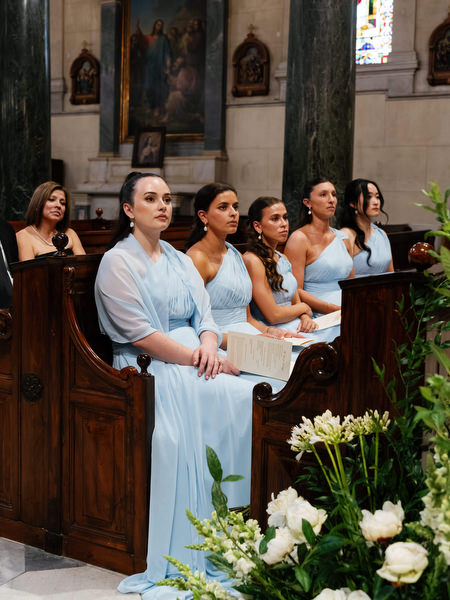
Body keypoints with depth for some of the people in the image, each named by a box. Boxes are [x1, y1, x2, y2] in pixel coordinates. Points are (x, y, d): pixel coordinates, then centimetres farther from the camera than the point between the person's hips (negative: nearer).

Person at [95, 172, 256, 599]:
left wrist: (209, 346, -9)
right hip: (148, 368, -6)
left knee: (246, 395, -23)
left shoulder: (180, 261, 21)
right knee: (221, 396, -31)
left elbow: (205, 316, 13)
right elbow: (140, 335, -11)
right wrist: (195, 357, -16)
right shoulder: (118, 262, -1)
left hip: (193, 358, 6)